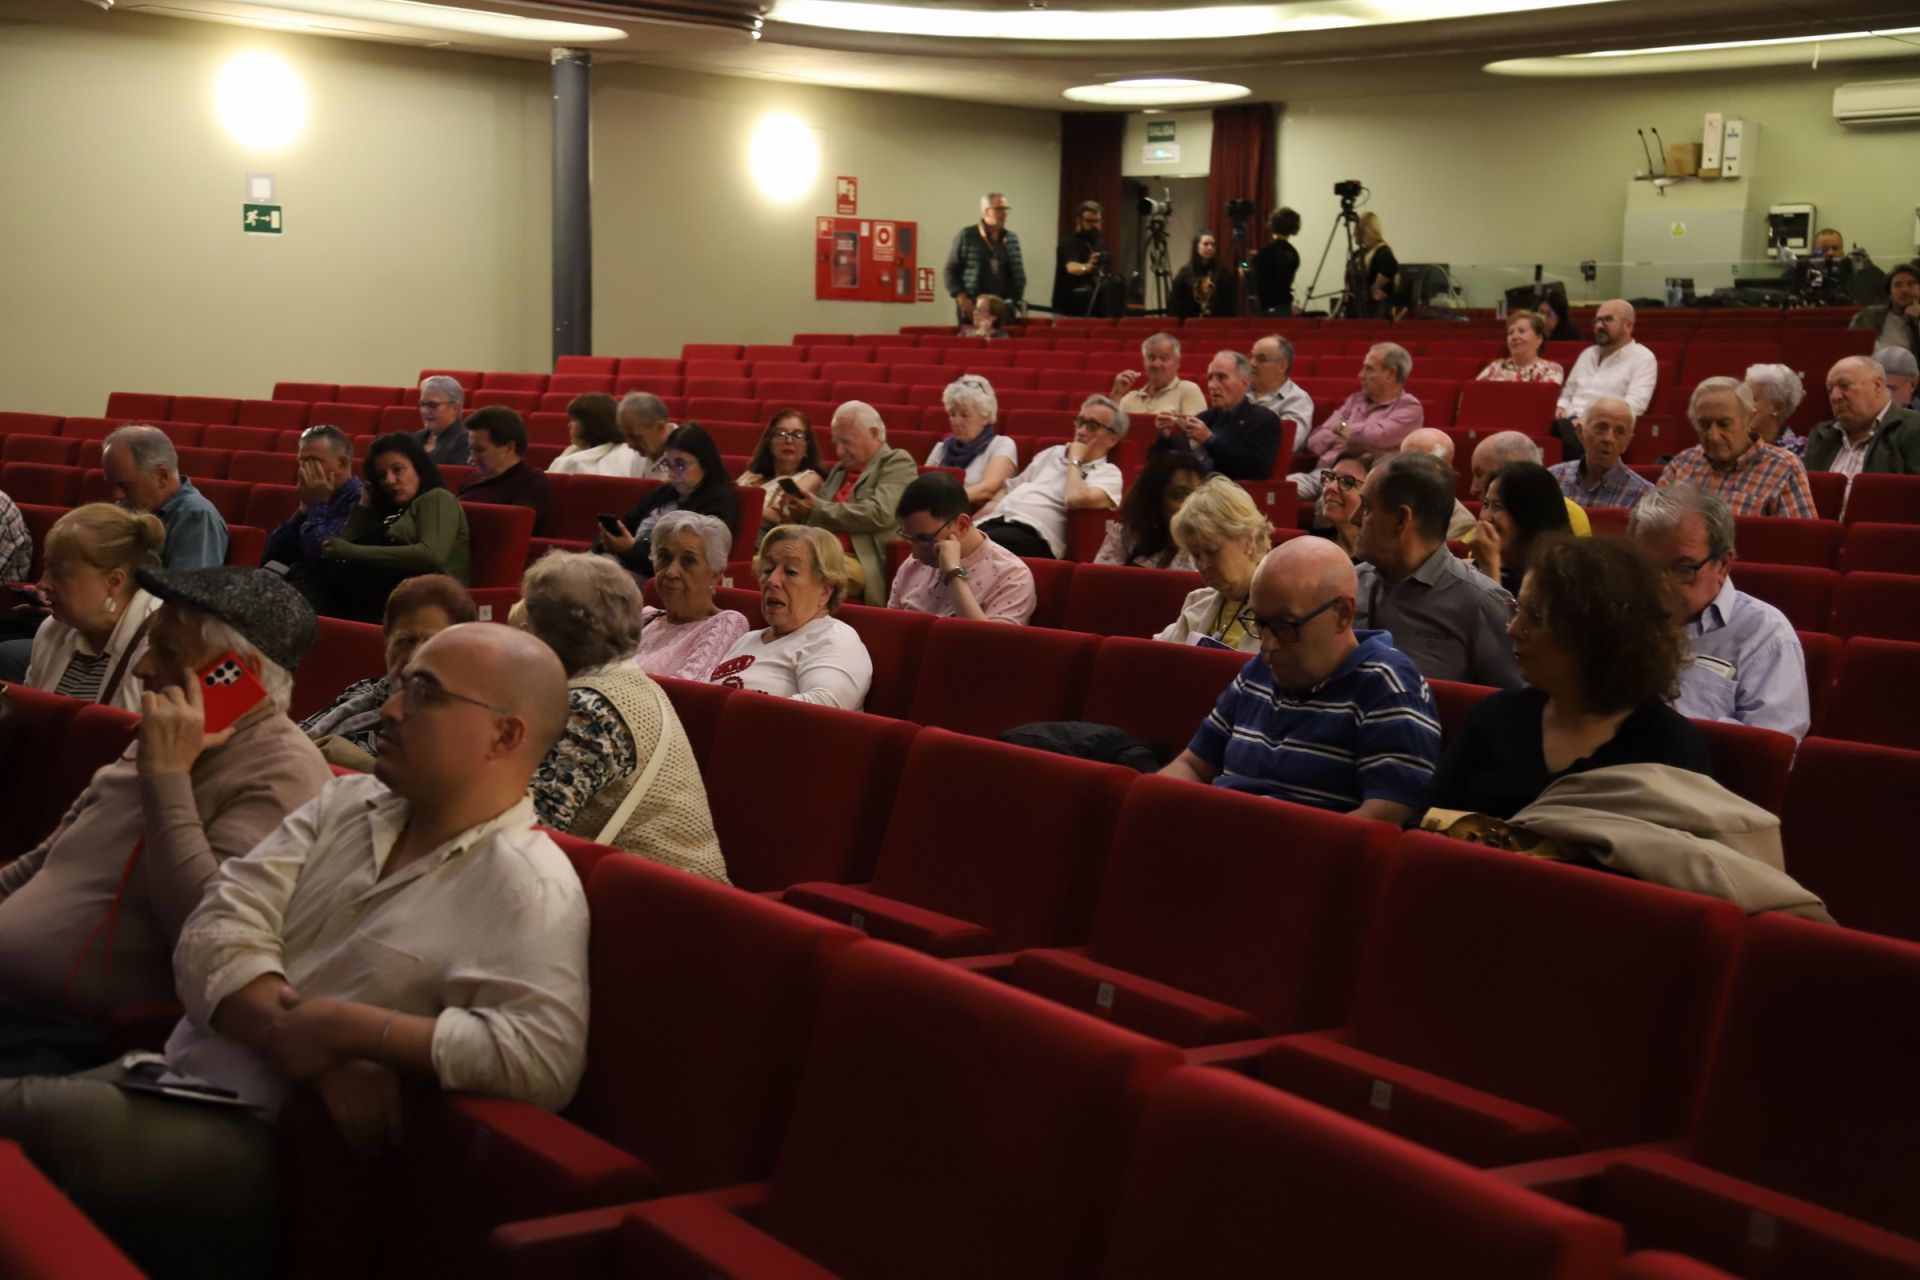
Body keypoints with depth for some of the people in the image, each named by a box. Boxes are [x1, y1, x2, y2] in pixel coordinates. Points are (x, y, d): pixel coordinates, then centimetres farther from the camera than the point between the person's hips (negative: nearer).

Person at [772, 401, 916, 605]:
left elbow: (880, 514, -14)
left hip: (865, 564, -7)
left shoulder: (897, 462, 3)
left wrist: (818, 510, -8)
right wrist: (797, 515, 8)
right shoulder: (840, 469, 26)